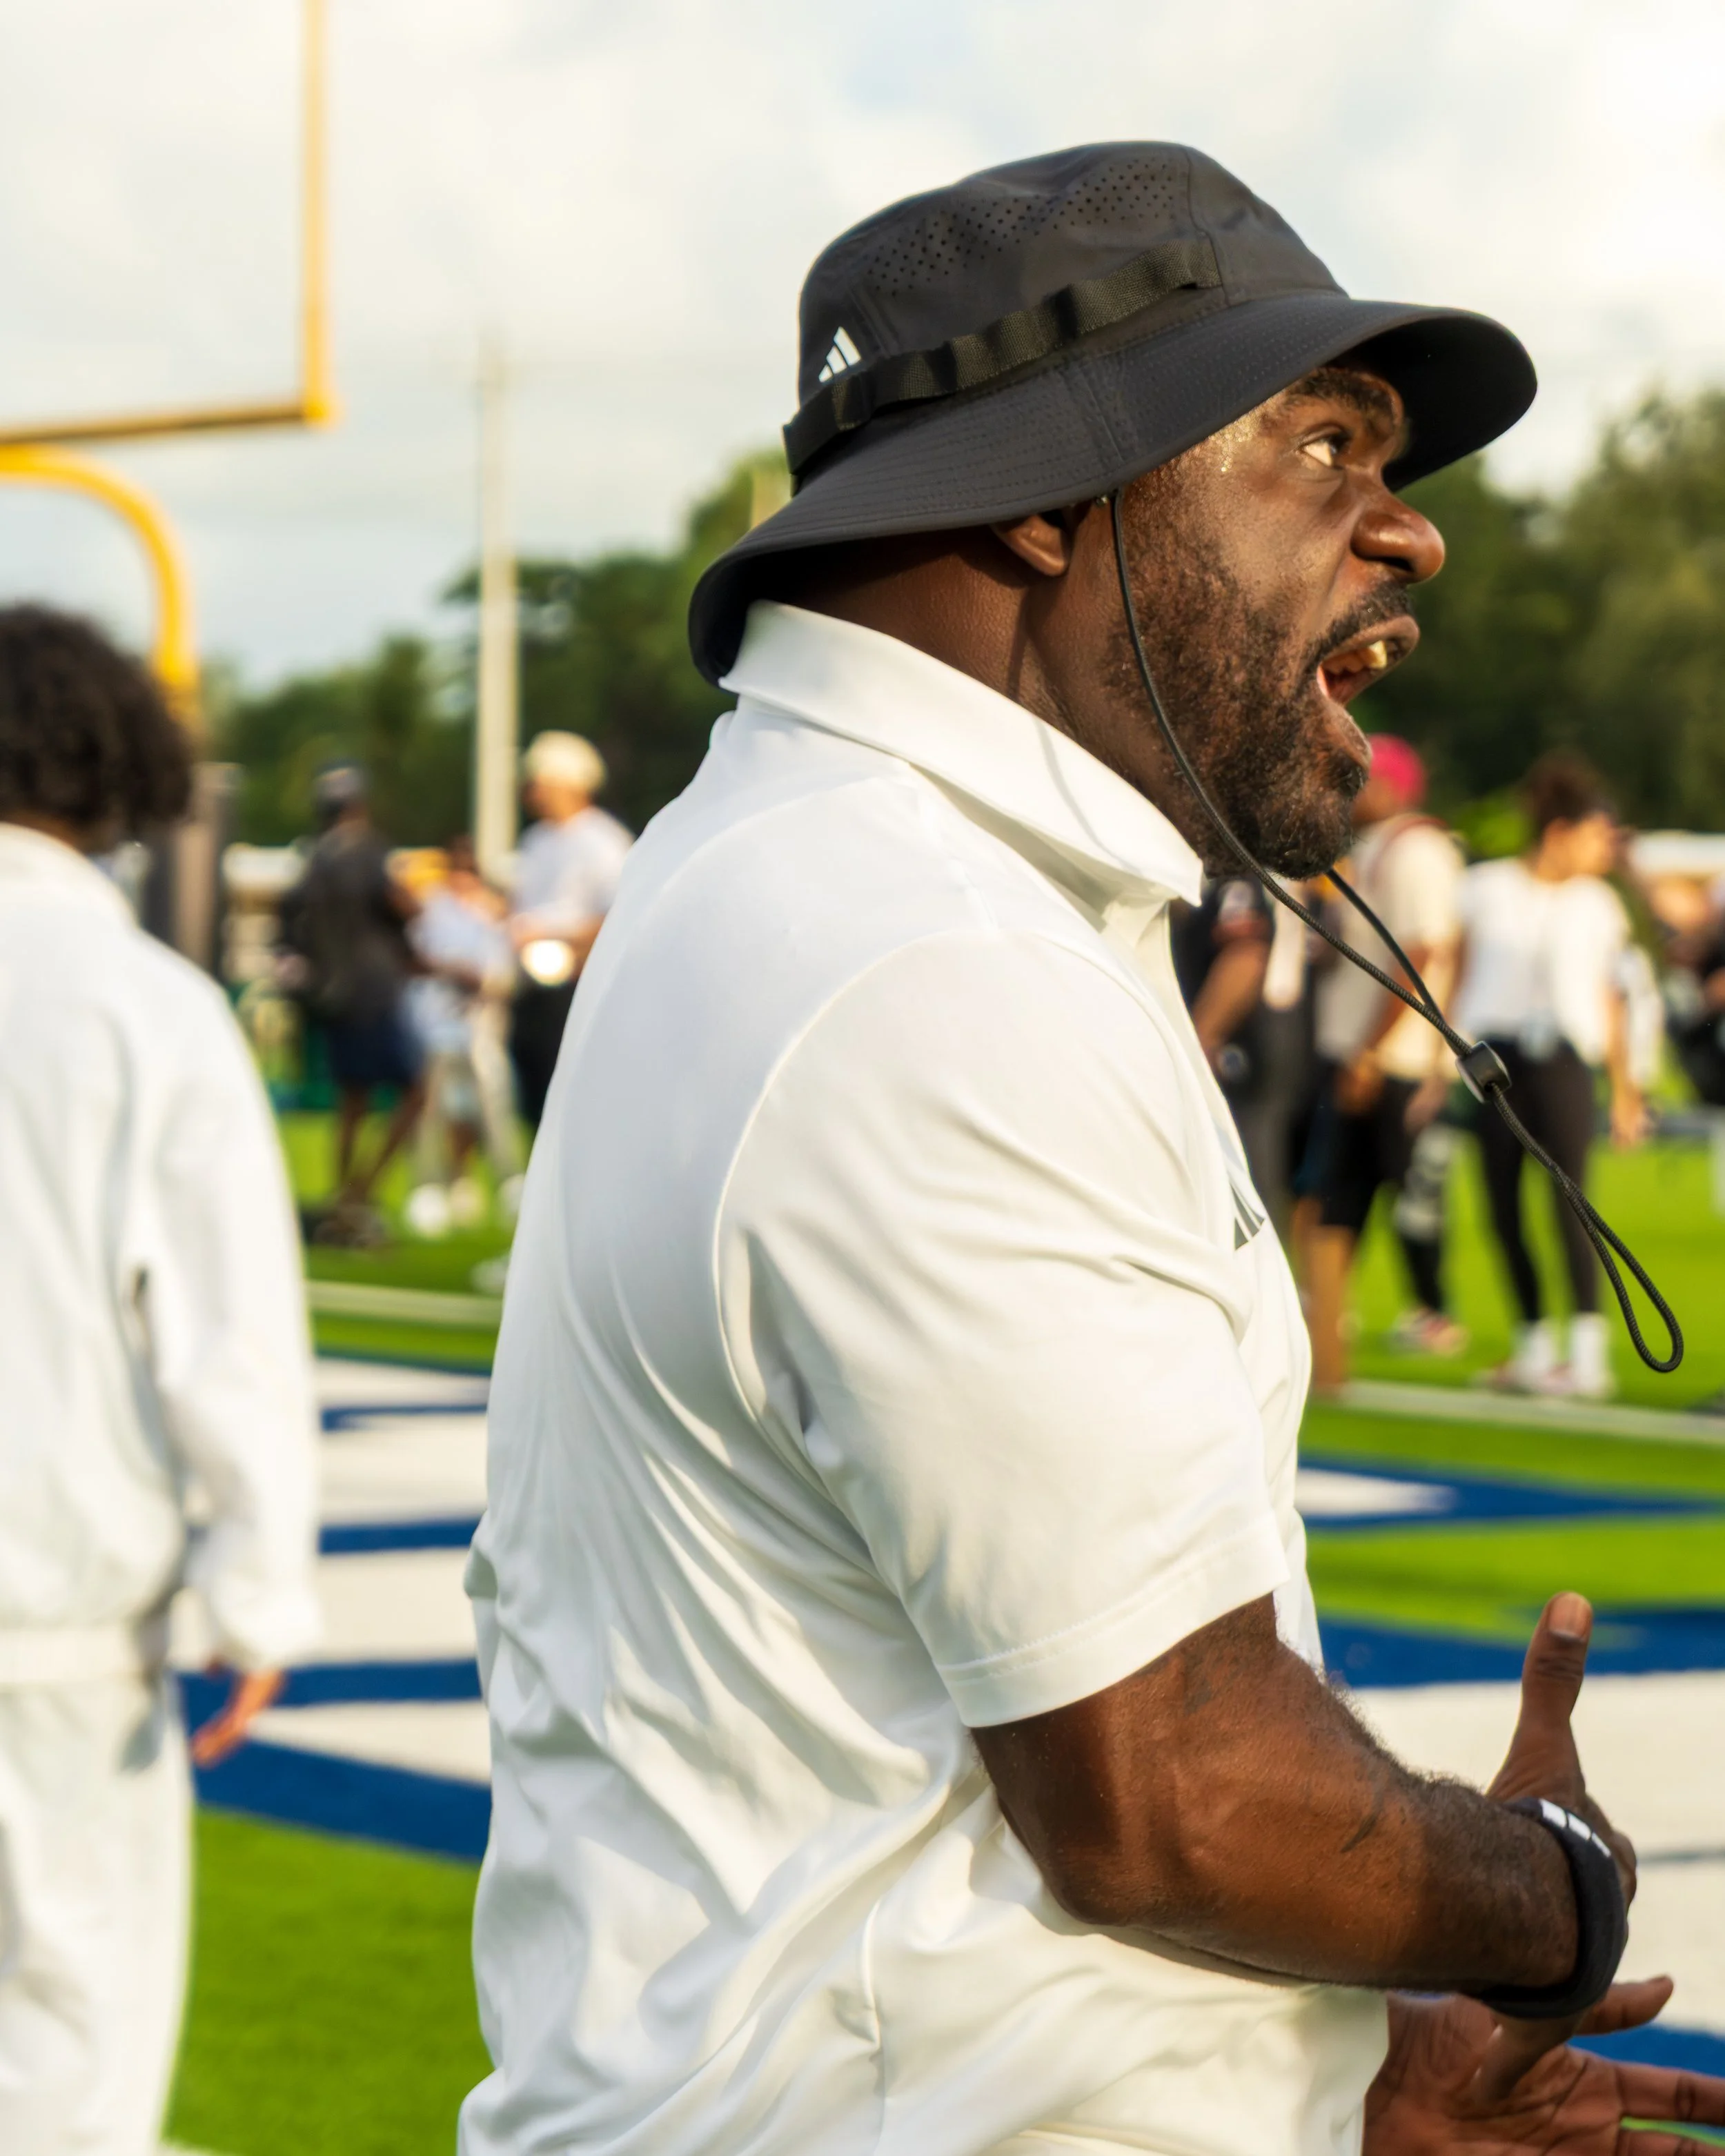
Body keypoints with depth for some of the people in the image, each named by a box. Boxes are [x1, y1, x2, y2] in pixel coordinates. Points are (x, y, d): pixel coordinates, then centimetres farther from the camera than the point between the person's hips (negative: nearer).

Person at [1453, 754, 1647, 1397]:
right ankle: (1534, 1346, 12)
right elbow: (1458, 981, 10)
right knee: (1503, 1205, 0)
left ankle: (1588, 1351, -14)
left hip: (1563, 1060, -1)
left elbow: (1609, 1001, 15)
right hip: (1494, 1055, 1)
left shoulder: (1599, 904, 11)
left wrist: (1625, 1089, 13)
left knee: (1569, 1198, -13)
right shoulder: (1486, 887, 8)